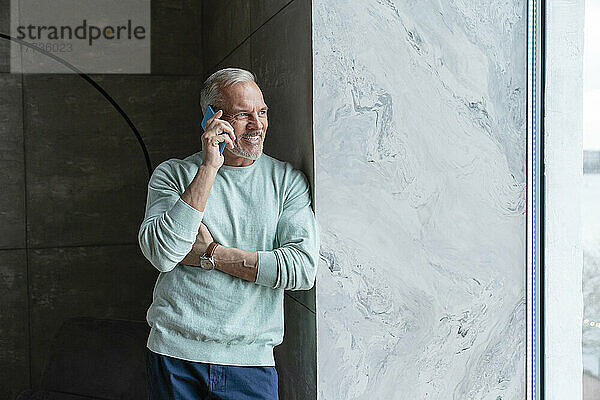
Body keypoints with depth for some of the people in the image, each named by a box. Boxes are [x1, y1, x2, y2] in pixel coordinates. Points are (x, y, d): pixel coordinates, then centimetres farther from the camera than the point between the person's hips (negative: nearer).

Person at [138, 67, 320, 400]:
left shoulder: (287, 180, 1)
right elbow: (161, 254, -16)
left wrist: (209, 254, -12)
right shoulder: (172, 174, 0)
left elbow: (303, 268, -11)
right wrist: (209, 167, -19)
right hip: (174, 352, 0)